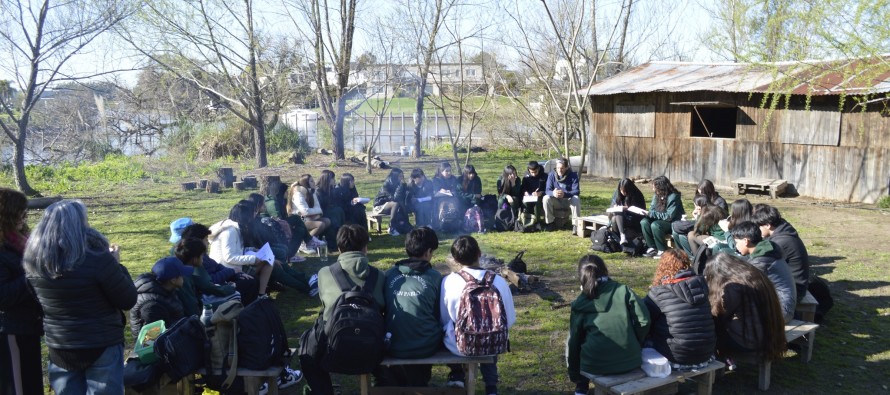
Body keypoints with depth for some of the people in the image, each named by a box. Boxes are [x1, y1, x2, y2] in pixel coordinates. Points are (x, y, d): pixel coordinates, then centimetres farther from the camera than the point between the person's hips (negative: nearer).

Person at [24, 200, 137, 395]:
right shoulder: (96, 257, -22)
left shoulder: (34, 261, -4)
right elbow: (128, 301, -15)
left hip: (58, 349, 6)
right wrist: (116, 265, -2)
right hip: (101, 348, -5)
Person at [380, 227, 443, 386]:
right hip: (426, 347, -2)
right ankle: (419, 383, 43)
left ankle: (397, 382, 46)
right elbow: (439, 315, 4)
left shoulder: (388, 275, 1)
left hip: (392, 346, 2)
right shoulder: (435, 277, -5)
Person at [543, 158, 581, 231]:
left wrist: (565, 194, -42)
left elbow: (577, 191, -21)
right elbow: (548, 190, -13)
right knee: (546, 198, -26)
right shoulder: (552, 175, -6)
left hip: (569, 201, -2)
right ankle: (549, 222, -13)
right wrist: (553, 193, -40)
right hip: (556, 202, 2)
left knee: (576, 199, -33)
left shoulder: (573, 175, -12)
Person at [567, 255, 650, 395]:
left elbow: (574, 341, 4)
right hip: (630, 361, 2)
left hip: (595, 367, -2)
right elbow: (643, 320, -4)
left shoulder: (580, 304, 0)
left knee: (571, 345, 26)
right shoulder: (624, 290, 1)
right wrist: (636, 346, 14)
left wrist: (574, 375, 17)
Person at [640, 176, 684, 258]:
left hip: (673, 223, -7)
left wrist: (652, 214, -26)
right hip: (659, 220, 7)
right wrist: (647, 213, -14)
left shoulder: (673, 197, -20)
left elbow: (669, 216, -24)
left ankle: (663, 251, -18)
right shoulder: (657, 195, 1)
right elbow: (652, 209, 11)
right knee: (644, 222, -19)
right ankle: (652, 248, -12)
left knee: (655, 225, -33)